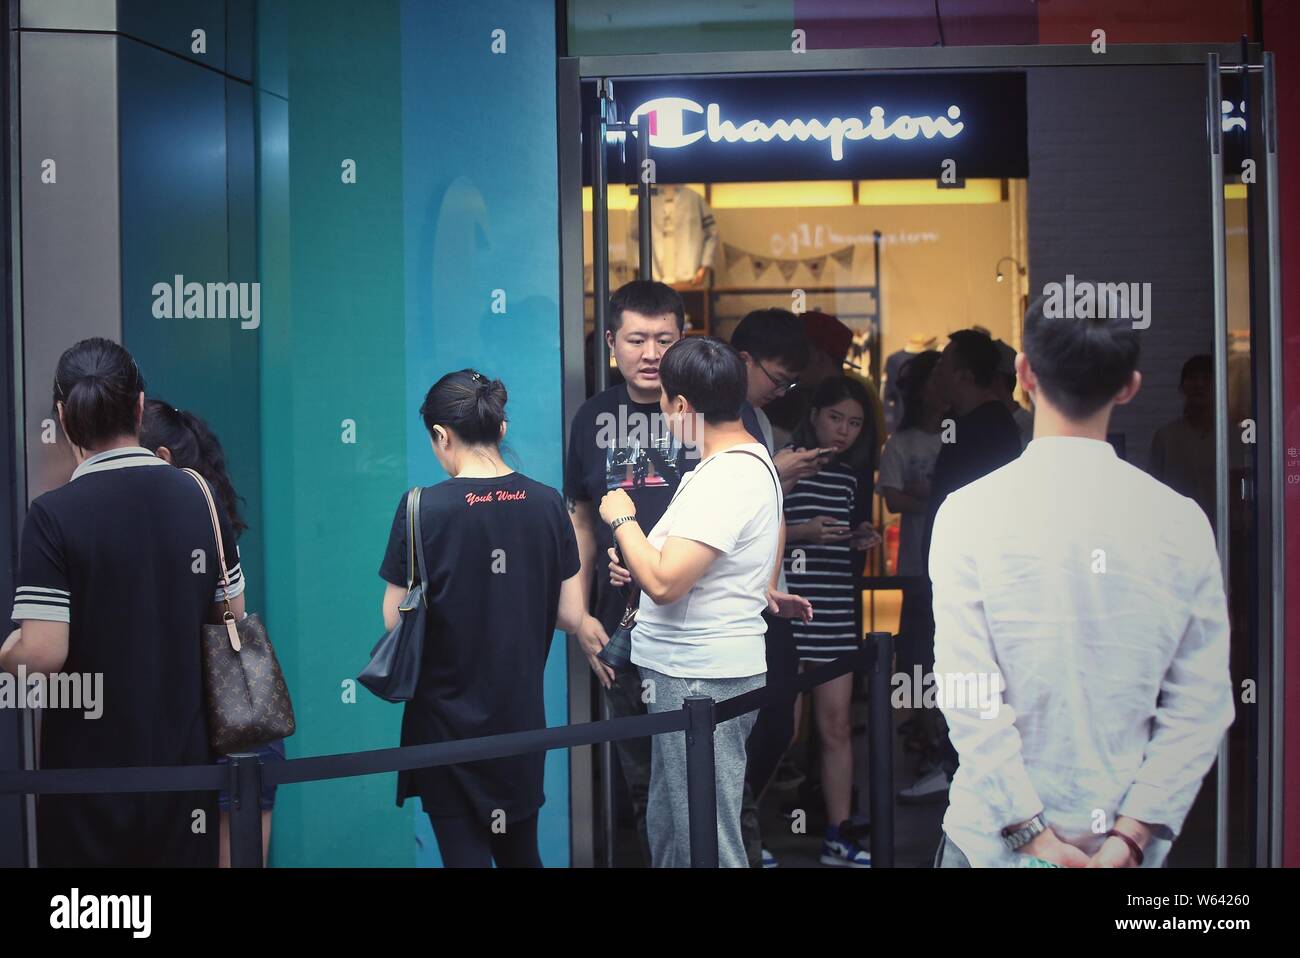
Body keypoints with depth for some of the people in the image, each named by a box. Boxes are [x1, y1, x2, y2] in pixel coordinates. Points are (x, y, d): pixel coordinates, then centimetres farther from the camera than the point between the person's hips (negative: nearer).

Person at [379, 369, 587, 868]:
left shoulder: (424, 508, -15)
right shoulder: (547, 504, -3)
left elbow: (396, 621, -11)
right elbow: (571, 616, 0)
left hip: (449, 719, -4)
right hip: (521, 715, 4)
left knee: (466, 850, 6)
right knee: (520, 850, 19)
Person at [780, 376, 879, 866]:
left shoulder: (849, 478, 15)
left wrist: (860, 540, 8)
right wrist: (800, 532, -20)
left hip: (836, 615, 6)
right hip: (789, 611, -6)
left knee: (836, 725, 7)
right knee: (783, 728, -3)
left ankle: (838, 836, 14)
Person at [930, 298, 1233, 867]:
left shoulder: (971, 512, -11)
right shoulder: (1181, 522, -4)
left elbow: (967, 696, -16)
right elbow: (1202, 706, -7)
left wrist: (1030, 833, -13)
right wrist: (1130, 835, -8)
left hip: (997, 836, -2)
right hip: (1127, 842, 2)